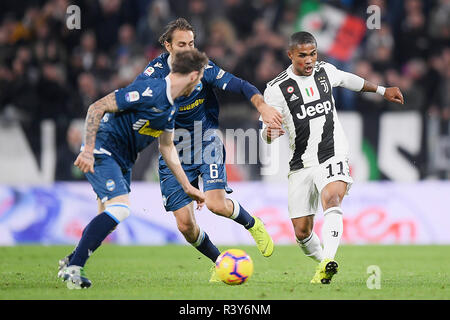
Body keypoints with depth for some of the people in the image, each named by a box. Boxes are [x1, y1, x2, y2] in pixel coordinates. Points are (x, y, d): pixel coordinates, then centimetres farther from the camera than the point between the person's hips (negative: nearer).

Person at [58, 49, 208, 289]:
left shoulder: (171, 106, 8)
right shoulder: (148, 91, -22)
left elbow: (166, 147, 22)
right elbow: (97, 108, -23)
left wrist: (187, 186, 23)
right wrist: (88, 150, -28)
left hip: (122, 160, 10)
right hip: (102, 152, -10)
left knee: (109, 218, 12)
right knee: (120, 208, -23)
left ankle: (71, 262, 29)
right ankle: (73, 268, -19)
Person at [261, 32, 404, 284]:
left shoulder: (325, 71, 7)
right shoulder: (277, 88, -4)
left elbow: (347, 80, 30)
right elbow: (266, 132, -5)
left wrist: (382, 91, 39)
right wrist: (270, 132, -29)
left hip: (333, 157, 0)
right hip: (301, 166, 1)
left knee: (331, 199, -31)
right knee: (302, 232, 0)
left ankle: (328, 262, -48)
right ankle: (322, 262, 30)